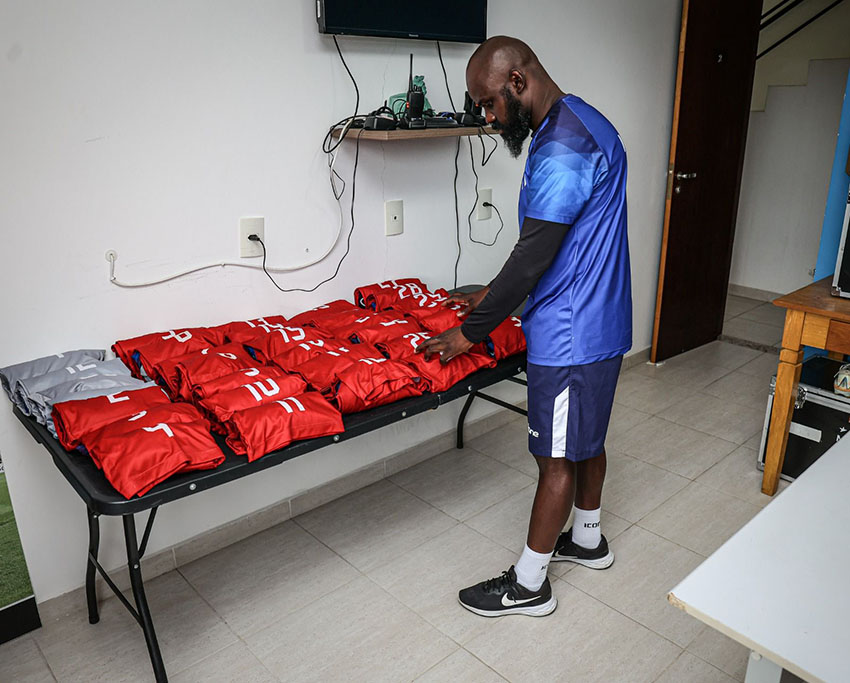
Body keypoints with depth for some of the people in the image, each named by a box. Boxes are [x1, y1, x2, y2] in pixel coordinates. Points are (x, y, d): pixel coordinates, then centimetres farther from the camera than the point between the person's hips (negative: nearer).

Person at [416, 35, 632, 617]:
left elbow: (532, 258, -24)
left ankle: (529, 585, 20)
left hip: (571, 334, -10)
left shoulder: (562, 148, -23)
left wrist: (470, 332, -13)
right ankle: (588, 540, 43)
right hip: (599, 321, 10)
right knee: (586, 439, 22)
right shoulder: (582, 122, 11)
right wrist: (495, 296, 15)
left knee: (557, 457, 3)